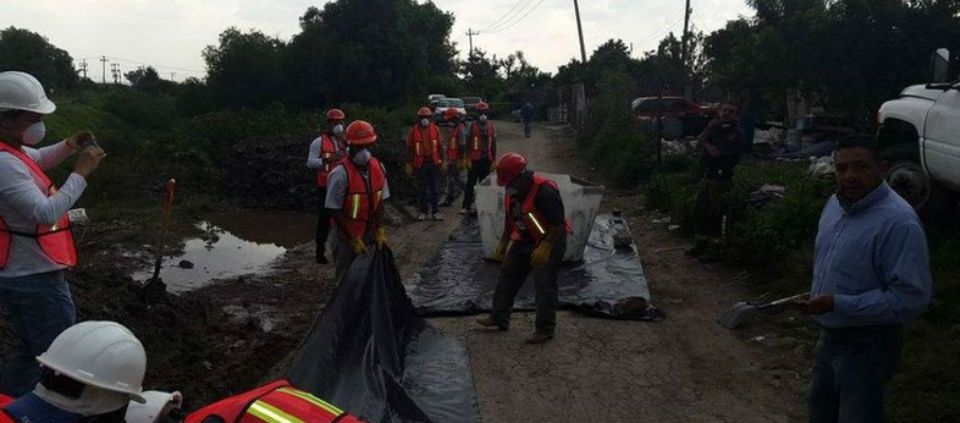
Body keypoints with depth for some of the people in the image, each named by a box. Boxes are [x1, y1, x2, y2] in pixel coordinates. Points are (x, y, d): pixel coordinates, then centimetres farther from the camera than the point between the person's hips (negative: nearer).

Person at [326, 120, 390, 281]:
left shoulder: (378, 168, -4)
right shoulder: (340, 174, -21)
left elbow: (380, 201, 4)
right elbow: (335, 211, -17)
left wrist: (379, 231, -3)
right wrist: (353, 239, -16)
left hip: (369, 234, 5)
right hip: (347, 237, -5)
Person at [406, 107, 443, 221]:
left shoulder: (435, 129, 1)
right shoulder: (414, 131, -3)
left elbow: (440, 146, 7)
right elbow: (410, 148, 1)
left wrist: (442, 160, 5)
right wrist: (409, 164, 0)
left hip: (434, 163, 1)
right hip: (420, 164, -1)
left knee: (435, 189, 4)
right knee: (422, 190, 8)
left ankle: (435, 212, 13)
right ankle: (423, 212, 18)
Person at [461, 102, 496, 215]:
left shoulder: (491, 127, 5)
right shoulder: (472, 126, -5)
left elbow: (493, 145, 10)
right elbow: (467, 144, -4)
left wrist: (493, 160, 8)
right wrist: (468, 159, -9)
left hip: (487, 159, 3)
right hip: (474, 159, -3)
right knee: (470, 183, -2)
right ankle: (467, 206, 2)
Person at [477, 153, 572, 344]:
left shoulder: (544, 192, -27)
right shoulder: (512, 191, 0)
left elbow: (558, 223, -25)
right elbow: (510, 219, 14)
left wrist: (545, 248, -28)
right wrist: (503, 244, 14)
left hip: (549, 242, -8)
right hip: (524, 241, 9)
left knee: (544, 286, -5)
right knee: (507, 276, 10)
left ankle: (545, 330, 6)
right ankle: (499, 318, 23)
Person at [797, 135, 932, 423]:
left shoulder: (899, 222, -27)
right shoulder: (836, 203, 0)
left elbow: (911, 298, -28)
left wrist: (838, 303, -29)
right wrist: (817, 297, 11)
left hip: (867, 343, -8)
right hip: (830, 333, 8)